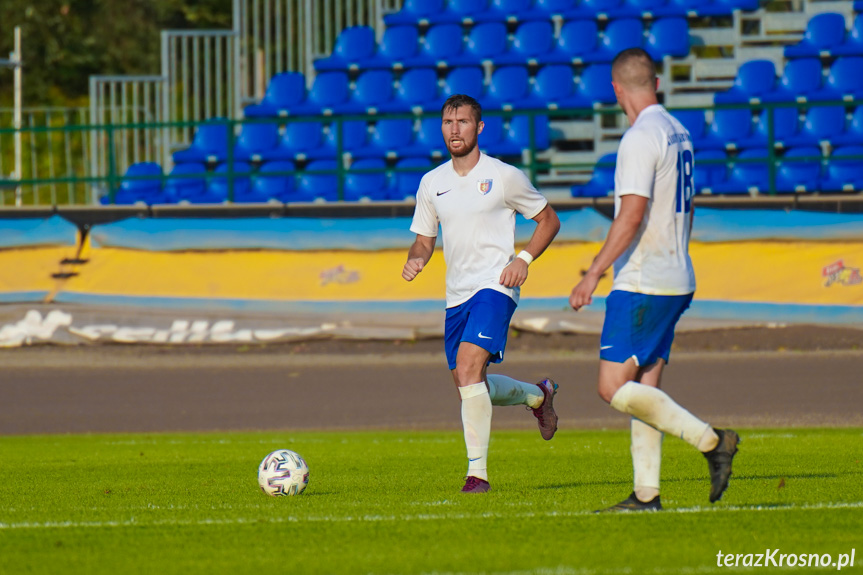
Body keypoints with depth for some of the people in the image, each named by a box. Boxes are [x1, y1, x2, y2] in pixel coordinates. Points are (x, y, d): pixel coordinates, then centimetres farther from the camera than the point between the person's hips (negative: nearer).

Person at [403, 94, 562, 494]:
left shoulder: (504, 177, -4)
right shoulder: (431, 183, 9)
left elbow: (549, 220, 6)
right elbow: (424, 239, 19)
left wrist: (524, 259, -10)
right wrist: (415, 260, -5)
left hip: (495, 285, -6)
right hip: (457, 292, 6)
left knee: (468, 366, -25)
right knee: (469, 385, 11)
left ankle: (477, 472, -20)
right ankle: (537, 395, 42)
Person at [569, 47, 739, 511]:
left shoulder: (640, 138, -15)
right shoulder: (677, 133, 13)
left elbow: (632, 215, -22)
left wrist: (592, 275, -21)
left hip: (642, 282, -10)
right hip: (676, 280, 10)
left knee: (614, 388, -10)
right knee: (643, 388, 8)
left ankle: (711, 441, -13)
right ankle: (646, 493, 5)